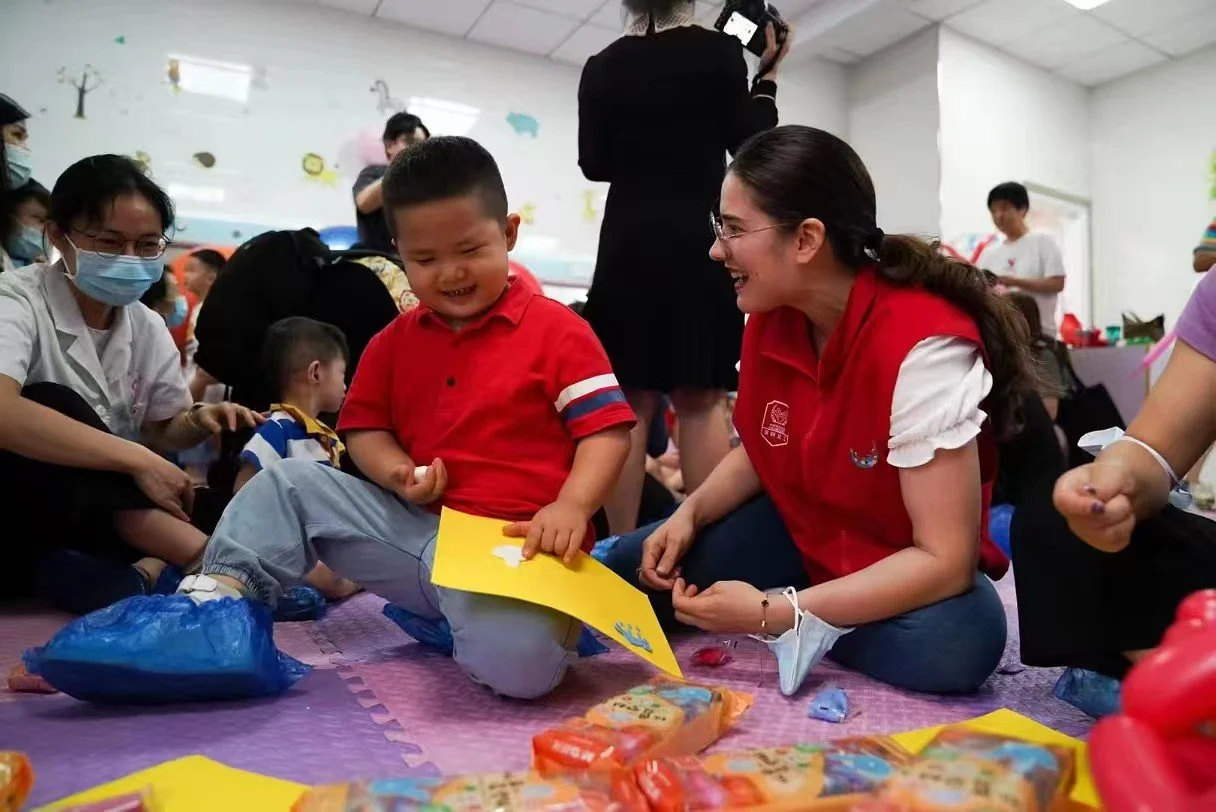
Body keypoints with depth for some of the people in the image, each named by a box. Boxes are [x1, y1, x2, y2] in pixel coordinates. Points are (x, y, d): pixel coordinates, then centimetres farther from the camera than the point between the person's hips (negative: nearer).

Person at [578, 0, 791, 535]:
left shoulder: (601, 68, 8)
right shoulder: (719, 51, 2)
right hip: (699, 240, -2)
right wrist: (766, 76, 15)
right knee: (702, 401, 0)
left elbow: (594, 165, 10)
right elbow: (749, 144, 3)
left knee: (629, 403, 3)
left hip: (628, 244, 2)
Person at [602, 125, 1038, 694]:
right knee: (626, 576, -6)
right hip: (801, 532, 5)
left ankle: (797, 635, -9)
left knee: (951, 647, -37)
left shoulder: (922, 345, -30)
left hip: (913, 574, -4)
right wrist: (691, 513, -11)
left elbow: (945, 560, -29)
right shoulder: (769, 320, -10)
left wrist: (772, 615, -31)